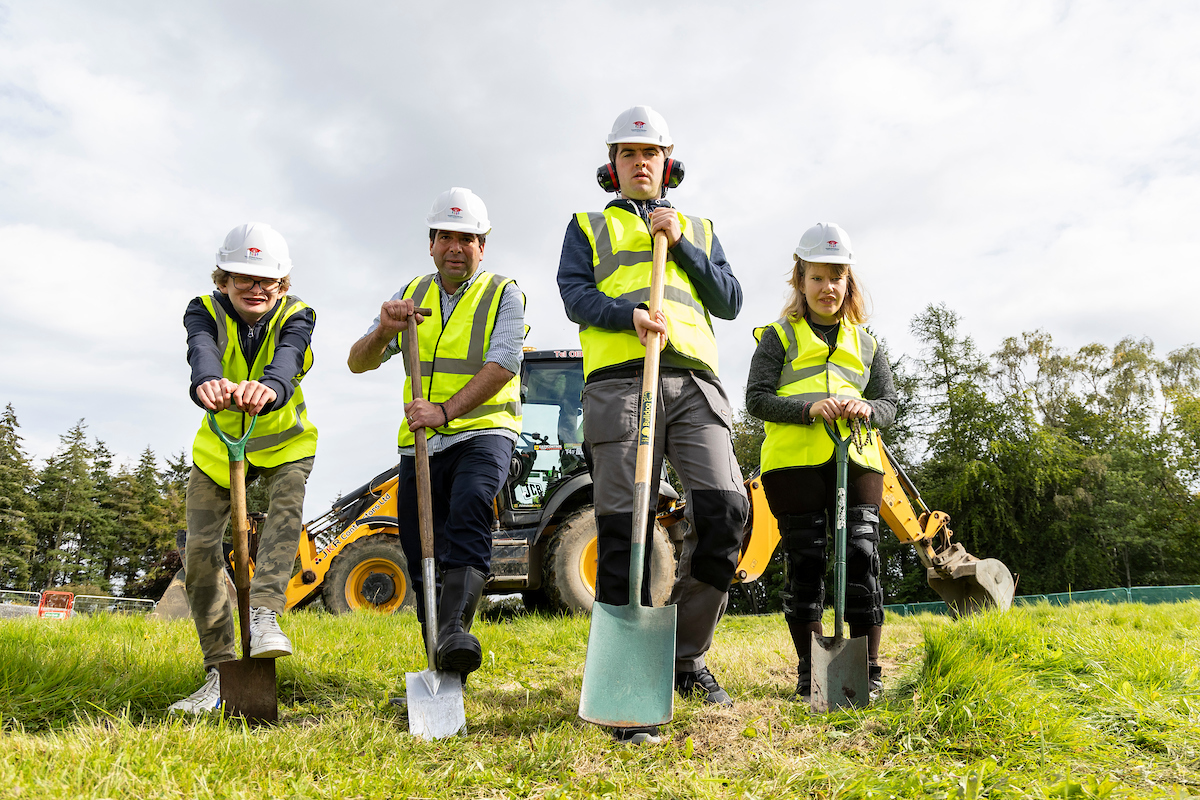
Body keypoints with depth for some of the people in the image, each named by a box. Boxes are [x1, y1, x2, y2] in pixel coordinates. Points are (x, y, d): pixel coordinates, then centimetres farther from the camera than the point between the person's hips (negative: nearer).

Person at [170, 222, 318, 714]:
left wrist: (269, 386, -65)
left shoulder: (295, 316, -17)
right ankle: (220, 672, 0)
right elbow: (202, 351, -38)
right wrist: (207, 382, -63)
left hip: (284, 443, -1)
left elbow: (287, 359, -40)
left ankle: (265, 613, -35)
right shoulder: (205, 312, -14)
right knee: (200, 549, -7)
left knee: (287, 507, -33)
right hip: (218, 446, 1)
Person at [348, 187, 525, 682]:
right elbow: (358, 363, 7)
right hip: (419, 442, 4)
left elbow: (501, 367, -13)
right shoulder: (411, 297, 14)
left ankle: (454, 627, -38)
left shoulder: (503, 295, 2)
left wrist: (446, 410, -26)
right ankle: (442, 665, 17)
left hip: (483, 430, -4)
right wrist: (384, 332, -16)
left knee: (469, 507, -32)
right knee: (419, 547, 4)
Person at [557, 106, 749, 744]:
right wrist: (627, 313, -13)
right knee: (624, 529, -8)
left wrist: (680, 246, 6)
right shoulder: (589, 227, 24)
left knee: (724, 506, -16)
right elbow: (573, 294, 7)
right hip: (619, 380, -2)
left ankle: (687, 655, 4)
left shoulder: (697, 229, 30)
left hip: (693, 380, 2)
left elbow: (730, 302, 17)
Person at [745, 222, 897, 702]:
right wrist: (809, 407, -16)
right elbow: (757, 398, 0)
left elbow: (889, 403, 17)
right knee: (805, 562, 0)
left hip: (856, 462, 3)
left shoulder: (866, 343, 20)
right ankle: (810, 674, 12)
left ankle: (869, 672, 8)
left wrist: (866, 409, -7)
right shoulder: (779, 337, 10)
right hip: (795, 463, -2)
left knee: (861, 559, -4)